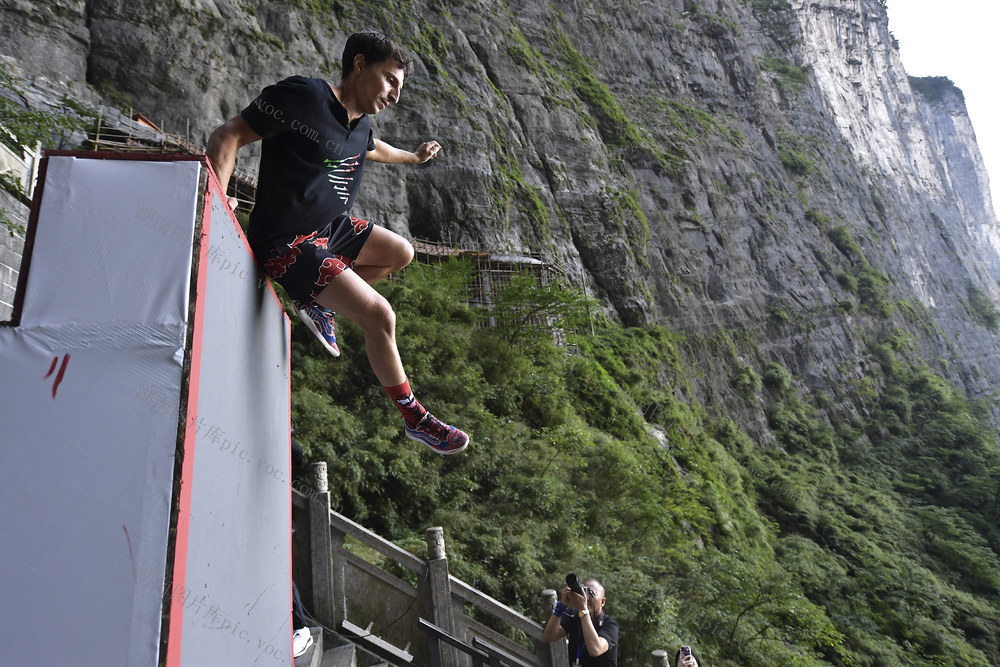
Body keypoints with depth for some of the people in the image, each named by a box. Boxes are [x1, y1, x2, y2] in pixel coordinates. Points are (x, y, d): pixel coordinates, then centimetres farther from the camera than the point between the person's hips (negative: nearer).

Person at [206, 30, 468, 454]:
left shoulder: (360, 125, 9)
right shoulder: (304, 96, -17)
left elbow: (370, 149, 36)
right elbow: (228, 136, -18)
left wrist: (412, 157, 51)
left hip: (332, 228, 9)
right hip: (288, 243, -9)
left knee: (401, 253, 19)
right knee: (379, 315, -17)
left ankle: (318, 305, 19)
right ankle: (415, 419, 0)